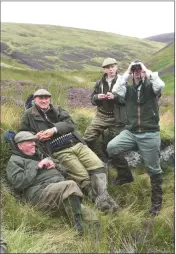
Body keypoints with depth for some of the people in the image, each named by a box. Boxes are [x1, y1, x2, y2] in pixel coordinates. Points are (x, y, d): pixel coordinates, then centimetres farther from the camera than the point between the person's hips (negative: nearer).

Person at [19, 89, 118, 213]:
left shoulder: (58, 109, 20)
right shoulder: (30, 115, 12)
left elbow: (69, 123, 5)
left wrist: (54, 129, -13)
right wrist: (36, 136, -7)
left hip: (77, 144, 4)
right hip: (60, 152, -4)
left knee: (98, 166, -16)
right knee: (83, 177, -20)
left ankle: (102, 197, -22)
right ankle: (99, 201, -15)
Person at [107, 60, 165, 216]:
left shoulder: (151, 87, 2)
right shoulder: (129, 89, 9)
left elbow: (160, 85, -20)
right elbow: (116, 91, -10)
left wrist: (147, 71, -9)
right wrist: (126, 74, -4)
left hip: (150, 134, -3)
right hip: (130, 132, 3)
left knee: (154, 169, 5)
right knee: (111, 148, -19)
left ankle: (157, 201, 23)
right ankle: (125, 174, 6)